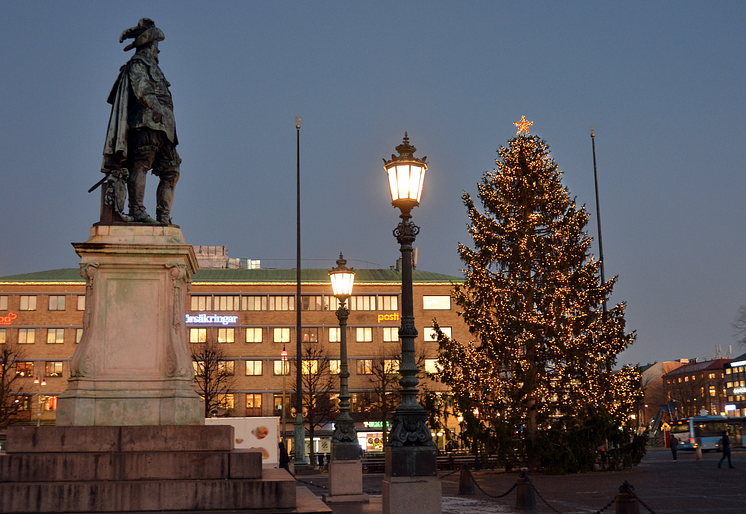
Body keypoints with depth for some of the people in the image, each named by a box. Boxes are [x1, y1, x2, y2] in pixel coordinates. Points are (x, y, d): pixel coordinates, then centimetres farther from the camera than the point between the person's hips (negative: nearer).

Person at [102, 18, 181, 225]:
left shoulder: (152, 67, 32)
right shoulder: (138, 64, 3)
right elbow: (140, 87, -17)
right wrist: (154, 106, -32)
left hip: (162, 126, 10)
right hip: (147, 122, -10)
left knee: (171, 172, 4)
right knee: (141, 164, -16)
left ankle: (163, 216, 3)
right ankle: (137, 211, -23)